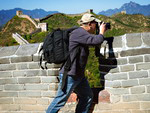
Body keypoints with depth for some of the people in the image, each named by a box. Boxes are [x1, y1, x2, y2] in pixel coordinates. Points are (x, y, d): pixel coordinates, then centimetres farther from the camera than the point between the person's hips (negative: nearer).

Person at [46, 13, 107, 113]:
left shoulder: (83, 34, 13)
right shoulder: (79, 33, -19)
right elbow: (96, 41, -26)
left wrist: (101, 34, 13)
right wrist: (101, 32, -6)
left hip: (79, 76, 10)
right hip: (69, 76, -10)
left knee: (88, 96, 13)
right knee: (60, 101, -4)